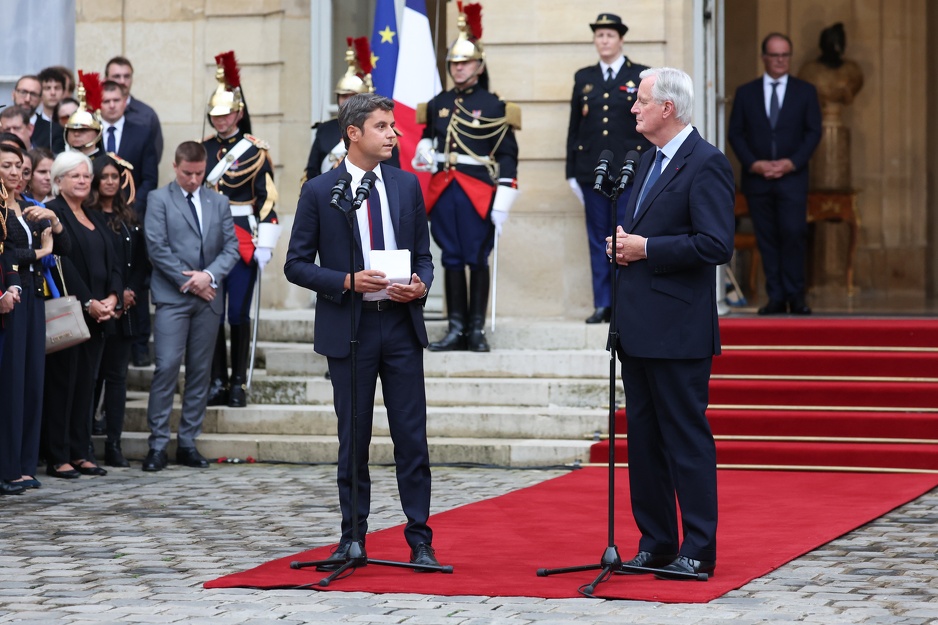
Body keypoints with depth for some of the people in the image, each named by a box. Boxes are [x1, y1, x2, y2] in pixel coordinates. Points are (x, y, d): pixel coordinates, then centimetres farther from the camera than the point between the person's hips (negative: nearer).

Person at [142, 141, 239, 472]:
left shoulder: (218, 202, 14)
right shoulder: (159, 199, 2)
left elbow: (231, 247, 9)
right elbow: (157, 248, -6)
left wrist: (209, 275, -9)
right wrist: (189, 282, -9)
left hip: (208, 298, 4)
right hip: (172, 296, -4)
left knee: (200, 371, 5)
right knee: (167, 368, -11)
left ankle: (188, 443, 9)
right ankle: (158, 444, -8)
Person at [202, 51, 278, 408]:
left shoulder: (256, 151, -2)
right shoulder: (201, 151, 9)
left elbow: (267, 199, -5)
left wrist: (265, 244, -11)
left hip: (244, 241, -3)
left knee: (239, 314, -1)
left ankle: (239, 384, 6)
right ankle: (217, 382, 11)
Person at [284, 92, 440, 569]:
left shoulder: (407, 185, 9)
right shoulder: (319, 192, -1)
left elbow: (423, 255, 14)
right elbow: (296, 265, -1)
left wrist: (421, 285, -8)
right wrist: (347, 282, -15)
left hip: (401, 324, 2)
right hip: (348, 328, -2)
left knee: (412, 439, 1)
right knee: (353, 441, 5)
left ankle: (420, 541, 6)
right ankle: (352, 539, 15)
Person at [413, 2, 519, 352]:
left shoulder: (493, 107, -2)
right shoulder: (438, 105, 12)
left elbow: (508, 156, -3)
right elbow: (428, 137, 24)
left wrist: (502, 202, -11)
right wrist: (425, 152, -1)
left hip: (478, 193, -4)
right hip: (444, 192, 4)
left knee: (477, 259, 0)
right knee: (451, 259, 5)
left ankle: (477, 330, 4)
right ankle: (456, 329, 8)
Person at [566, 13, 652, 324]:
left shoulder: (642, 77, 5)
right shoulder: (583, 78, 12)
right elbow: (574, 127, 12)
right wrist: (572, 172, 8)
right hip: (592, 172, 3)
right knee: (598, 241, 4)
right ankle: (602, 304, 8)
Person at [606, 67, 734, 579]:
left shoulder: (706, 164, -11)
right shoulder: (650, 160, 18)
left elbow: (716, 245, -19)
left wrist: (645, 248, -16)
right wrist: (623, 244, 6)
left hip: (677, 330, -9)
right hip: (638, 326, 9)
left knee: (687, 440, -4)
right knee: (643, 439, 12)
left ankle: (698, 551, 1)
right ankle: (655, 544, 19)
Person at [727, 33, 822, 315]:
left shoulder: (805, 91, 8)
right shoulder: (745, 93, 10)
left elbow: (813, 131, 4)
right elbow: (735, 133, 7)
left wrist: (792, 163, -9)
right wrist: (753, 163, -8)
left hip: (792, 177, -1)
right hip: (757, 177, 1)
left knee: (793, 234, -12)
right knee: (767, 239, 1)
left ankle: (795, 295, -4)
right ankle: (776, 297, 4)